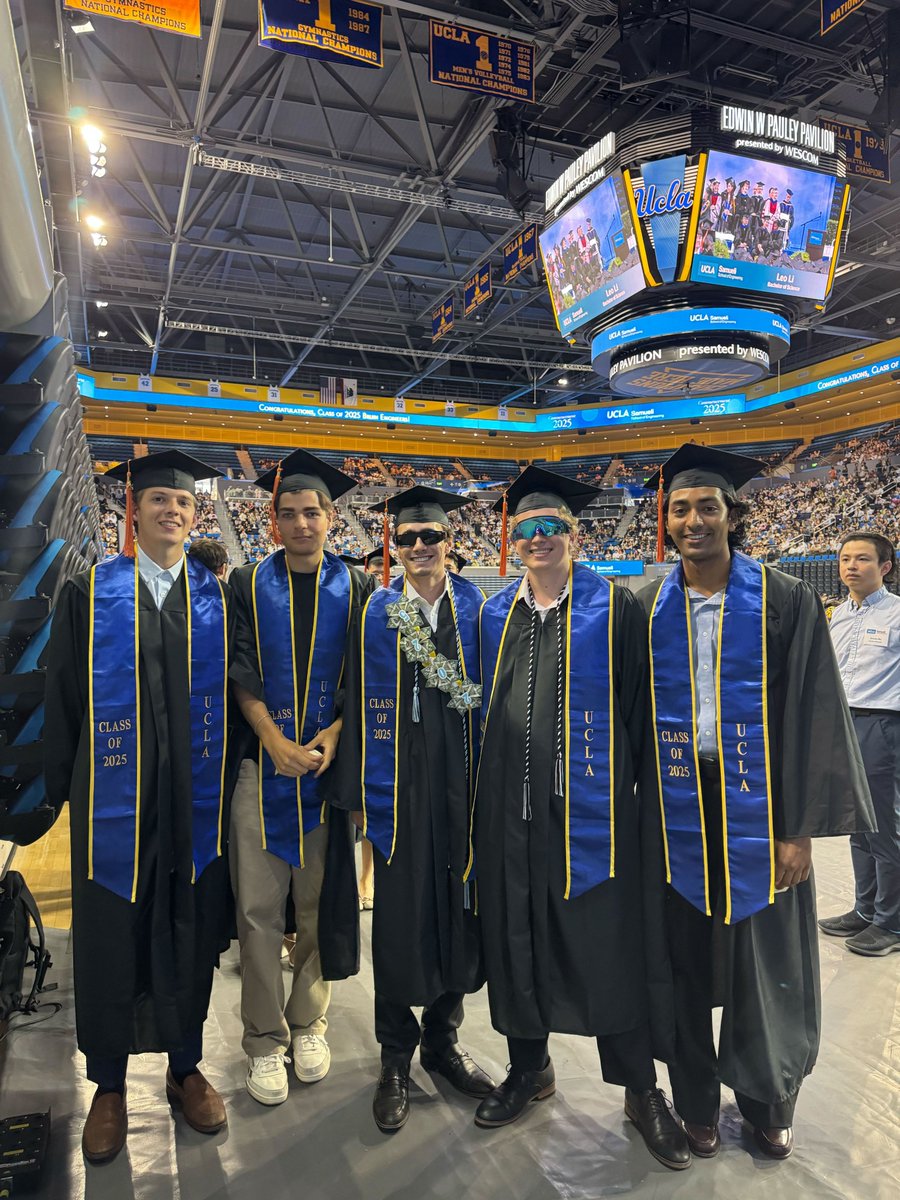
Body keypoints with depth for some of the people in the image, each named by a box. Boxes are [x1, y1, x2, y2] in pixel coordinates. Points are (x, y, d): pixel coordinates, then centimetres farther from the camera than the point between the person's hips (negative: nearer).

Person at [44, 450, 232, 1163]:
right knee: (111, 941, 10)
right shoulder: (89, 595, 1)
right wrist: (63, 786, -1)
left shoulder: (217, 598, 4)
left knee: (190, 937, 13)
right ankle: (109, 1085, 32)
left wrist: (230, 781, 3)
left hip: (196, 802, 1)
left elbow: (234, 696, 6)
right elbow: (63, 700, 2)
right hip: (115, 802, -1)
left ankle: (185, 1068, 35)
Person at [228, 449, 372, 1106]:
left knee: (322, 902, 10)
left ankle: (309, 1023, 29)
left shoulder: (356, 588, 6)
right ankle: (265, 1039, 20)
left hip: (330, 763, 0)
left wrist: (333, 734, -12)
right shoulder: (248, 584, 6)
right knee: (258, 906, 3)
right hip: (262, 763, 0)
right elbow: (241, 671, -2)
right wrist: (275, 741, -14)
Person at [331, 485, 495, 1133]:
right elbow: (361, 707, 0)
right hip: (400, 782, -1)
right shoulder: (377, 613, 1)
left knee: (460, 905, 11)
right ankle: (397, 1058, 25)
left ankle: (441, 1037, 33)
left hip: (464, 779, 2)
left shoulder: (477, 608, 4)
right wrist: (361, 792, -3)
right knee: (400, 917, 4)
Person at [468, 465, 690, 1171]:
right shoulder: (495, 615, 10)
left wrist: (639, 791, -6)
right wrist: (485, 791, 12)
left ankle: (641, 1089, 26)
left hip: (587, 803, -4)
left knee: (605, 944, 4)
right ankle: (530, 1068, 36)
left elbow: (638, 707, -3)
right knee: (515, 938, 14)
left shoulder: (613, 608, -3)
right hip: (509, 807, 4)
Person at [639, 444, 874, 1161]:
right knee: (687, 963, 13)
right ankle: (697, 1103, 34)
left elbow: (813, 715, -6)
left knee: (767, 964, 12)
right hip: (676, 809, 2)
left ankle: (768, 1103, 37)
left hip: (756, 806, -1)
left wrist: (800, 827, -10)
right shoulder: (649, 611, 2)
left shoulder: (785, 602, -5)